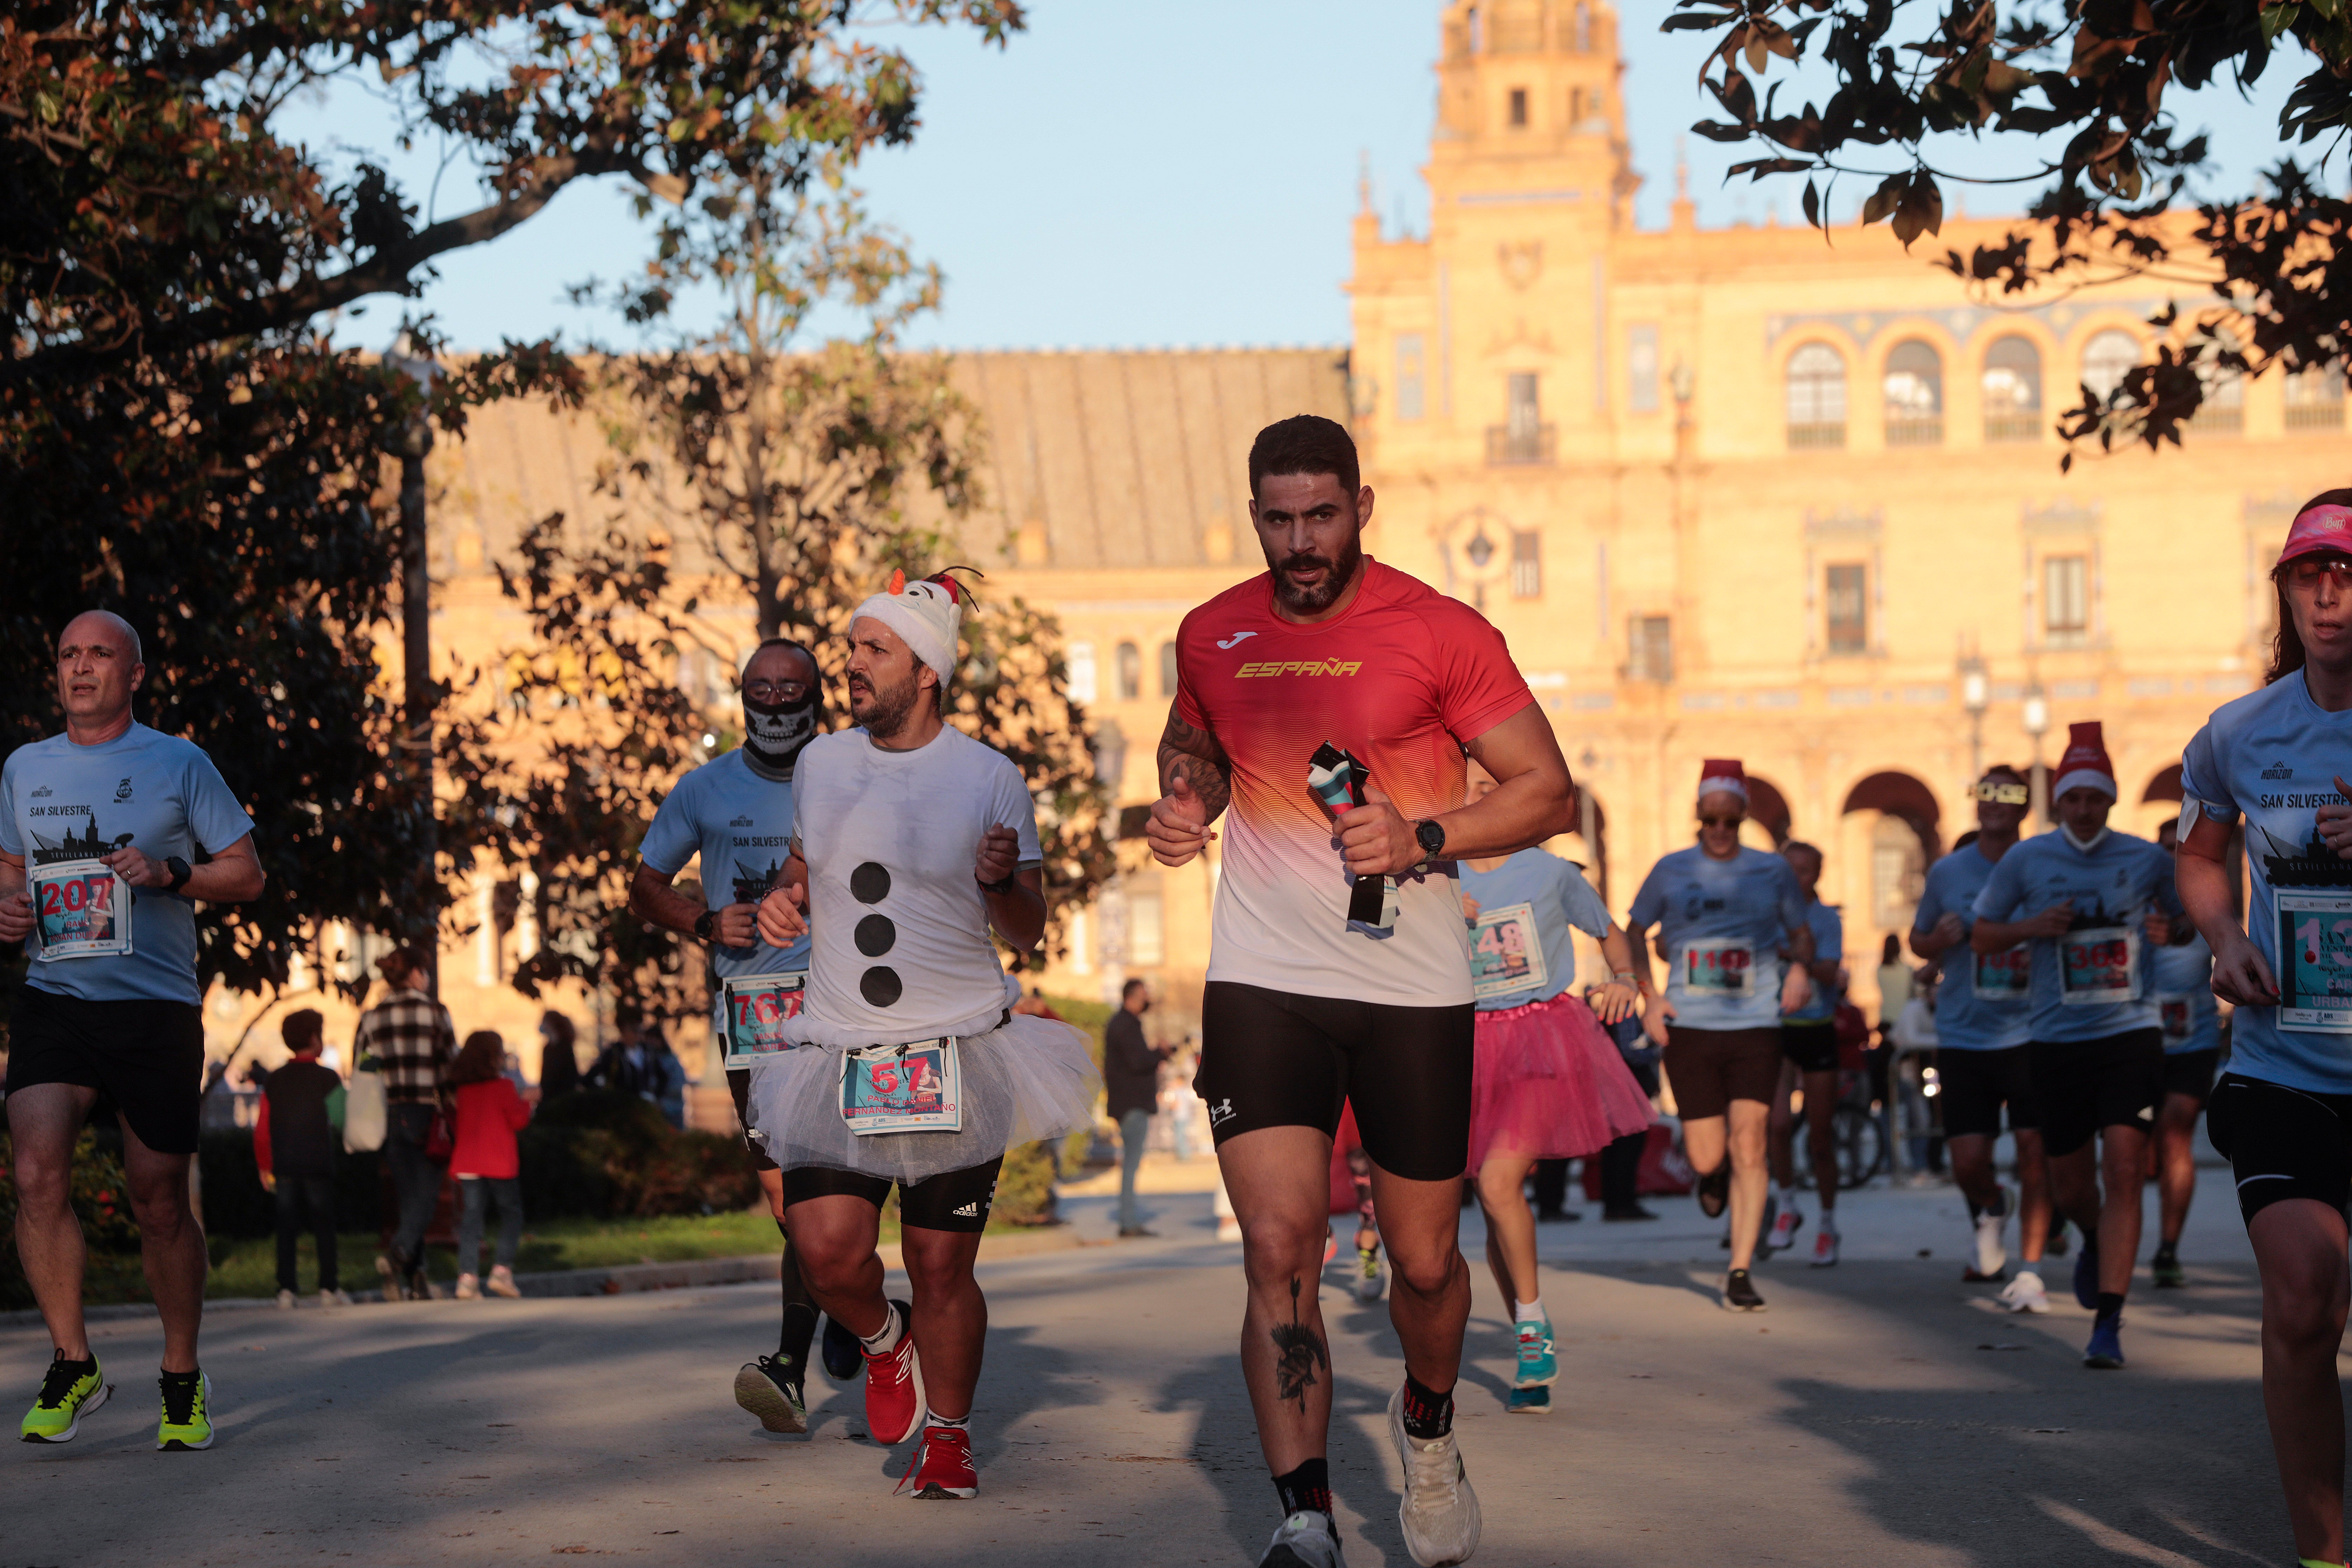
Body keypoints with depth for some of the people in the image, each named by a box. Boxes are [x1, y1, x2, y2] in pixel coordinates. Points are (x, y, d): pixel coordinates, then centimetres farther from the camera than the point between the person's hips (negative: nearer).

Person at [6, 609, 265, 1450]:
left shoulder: (180, 764, 3)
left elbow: (247, 873, 5)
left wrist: (168, 873, -12)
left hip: (156, 1008, -2)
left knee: (160, 1200, 2)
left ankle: (183, 1380, 19)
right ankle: (73, 1365, -3)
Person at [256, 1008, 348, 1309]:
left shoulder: (275, 1081, 7)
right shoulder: (328, 1079, -3)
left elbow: (262, 1130, 6)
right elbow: (342, 1122, 0)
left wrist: (265, 1168, 13)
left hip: (284, 1168, 3)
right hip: (318, 1165, -3)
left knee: (287, 1228, 4)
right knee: (324, 1227, 3)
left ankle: (286, 1289, -2)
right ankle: (329, 1288, -1)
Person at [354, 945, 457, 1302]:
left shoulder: (371, 1018, 6)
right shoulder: (434, 1012, -4)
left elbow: (359, 1071, 7)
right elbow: (452, 1067, -5)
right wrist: (453, 1115, 7)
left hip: (389, 1115, 4)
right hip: (427, 1113, -4)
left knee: (407, 1196, 11)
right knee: (426, 1196, -1)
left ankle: (416, 1279, 8)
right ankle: (399, 1253, -27)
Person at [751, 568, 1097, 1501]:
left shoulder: (990, 780, -2)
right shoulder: (819, 764, 7)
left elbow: (1027, 935, 3)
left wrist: (1002, 881, -19)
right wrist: (784, 900, 3)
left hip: (959, 1051, -2)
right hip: (838, 1052, 2)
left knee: (942, 1266, 1)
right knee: (828, 1248, -13)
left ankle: (949, 1433, 24)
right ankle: (884, 1340, 22)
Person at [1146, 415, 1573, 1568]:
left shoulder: (1440, 632, -6)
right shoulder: (1212, 637, 6)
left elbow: (1547, 791, -4)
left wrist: (1421, 840, -19)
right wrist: (1183, 804, 5)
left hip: (1412, 985, -1)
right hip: (1261, 983, 2)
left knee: (1424, 1261, 8)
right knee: (1279, 1248, -13)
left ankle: (1427, 1429, 40)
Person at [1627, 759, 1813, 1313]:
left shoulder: (1772, 871, 8)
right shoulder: (1671, 871, 6)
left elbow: (1802, 932, 18)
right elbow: (1633, 935, 15)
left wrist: (1800, 966, -5)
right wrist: (1646, 995, 2)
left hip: (1756, 1025, 0)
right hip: (1689, 1027, 0)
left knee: (1748, 1146, -11)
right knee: (1706, 1157, -1)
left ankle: (1740, 1273, -4)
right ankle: (1714, 1176, 40)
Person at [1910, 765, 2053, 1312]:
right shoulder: (1948, 872, 6)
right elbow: (1918, 941, 17)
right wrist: (1941, 939, -5)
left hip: (2029, 1034, -1)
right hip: (1963, 1037, 1)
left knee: (2034, 1153, -7)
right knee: (1968, 1163, -1)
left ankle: (2030, 1272, 3)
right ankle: (1993, 1206, 34)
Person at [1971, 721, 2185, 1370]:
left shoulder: (2147, 860, 4)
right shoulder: (2025, 861, 2)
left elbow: (2183, 922, 19)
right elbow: (1982, 937, 10)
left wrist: (2171, 932, -5)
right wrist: (2032, 927, -10)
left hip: (2131, 1032, -1)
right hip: (2056, 1040, 1)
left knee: (2124, 1170, -14)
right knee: (2069, 1185, 8)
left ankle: (2108, 1324, -12)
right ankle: (2094, 1242, 46)